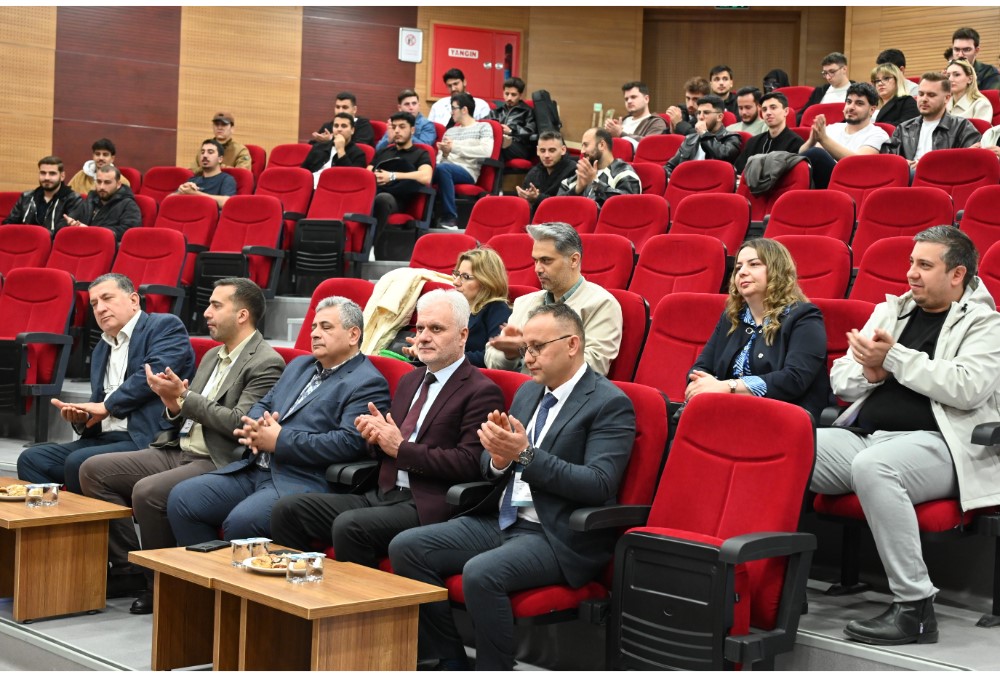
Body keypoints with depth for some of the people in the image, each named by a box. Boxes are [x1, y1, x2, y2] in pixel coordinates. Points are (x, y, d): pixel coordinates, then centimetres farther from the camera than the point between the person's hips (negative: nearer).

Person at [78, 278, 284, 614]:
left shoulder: (266, 364, -9)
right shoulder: (212, 356, 19)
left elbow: (239, 423, -19)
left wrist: (184, 398, -16)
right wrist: (174, 406, -2)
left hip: (217, 463, -9)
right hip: (178, 450, 9)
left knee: (147, 492, -31)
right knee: (93, 470, -3)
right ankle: (130, 569, 1)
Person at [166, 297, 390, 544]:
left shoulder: (368, 384, -5)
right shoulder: (299, 366, 23)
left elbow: (349, 443, -17)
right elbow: (262, 405, 25)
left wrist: (280, 441, -15)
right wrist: (255, 428, -1)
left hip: (302, 482, -8)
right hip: (253, 468, 8)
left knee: (240, 521, -31)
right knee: (181, 498, -7)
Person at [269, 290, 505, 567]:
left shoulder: (482, 392, -4)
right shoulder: (410, 381, 22)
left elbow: (469, 464, -15)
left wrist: (400, 448, -12)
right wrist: (377, 437, 0)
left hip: (425, 509, -8)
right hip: (383, 495, 8)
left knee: (349, 526, -32)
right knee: (287, 510, -6)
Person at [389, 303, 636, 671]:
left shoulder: (610, 403, -8)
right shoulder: (528, 392, 16)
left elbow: (598, 485, -19)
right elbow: (489, 470, 17)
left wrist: (526, 454, -24)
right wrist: (499, 457, -8)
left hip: (559, 539, -8)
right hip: (502, 523, 8)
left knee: (481, 574, -33)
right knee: (405, 547, -6)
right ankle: (451, 662, 0)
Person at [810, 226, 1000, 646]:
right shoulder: (890, 311, 24)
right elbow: (840, 382, 22)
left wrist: (894, 357, -9)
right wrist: (871, 372, -1)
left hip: (935, 442, -5)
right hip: (861, 435, 6)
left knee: (872, 465, -38)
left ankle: (915, 608, -30)